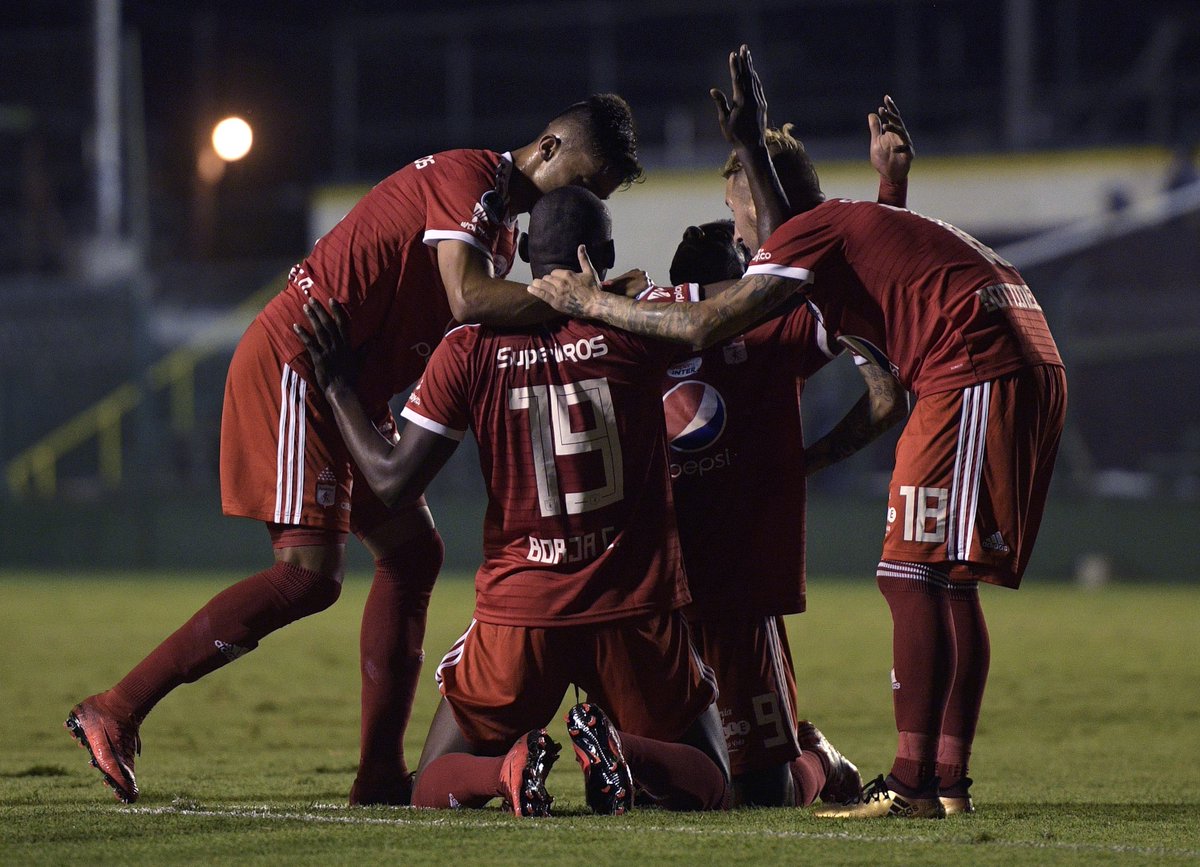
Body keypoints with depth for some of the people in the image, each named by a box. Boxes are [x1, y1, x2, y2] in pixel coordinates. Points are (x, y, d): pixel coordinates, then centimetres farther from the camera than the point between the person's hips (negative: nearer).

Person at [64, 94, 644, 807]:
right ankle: (117, 712, -15)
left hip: (353, 391, 11)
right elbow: (469, 300, -27)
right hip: (296, 370, -11)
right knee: (310, 577, -16)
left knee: (413, 552, 8)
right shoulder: (465, 177, -12)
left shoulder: (503, 226, 20)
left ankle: (382, 775, 8)